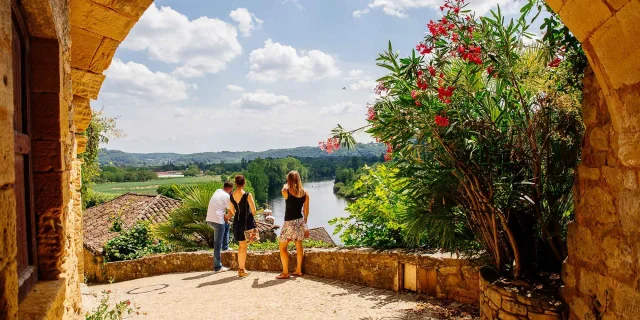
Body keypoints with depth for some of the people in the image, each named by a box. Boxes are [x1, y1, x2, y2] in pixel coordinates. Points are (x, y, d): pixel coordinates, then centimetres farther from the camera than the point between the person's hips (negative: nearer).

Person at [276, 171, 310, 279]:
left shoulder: (286, 191, -12)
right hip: (300, 221, 5)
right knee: (299, 246, 15)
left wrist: (286, 186, 30)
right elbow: (306, 211, 6)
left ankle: (285, 273, 4)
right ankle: (299, 270, 23)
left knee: (283, 247, 4)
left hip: (289, 222, -5)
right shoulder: (305, 193, -1)